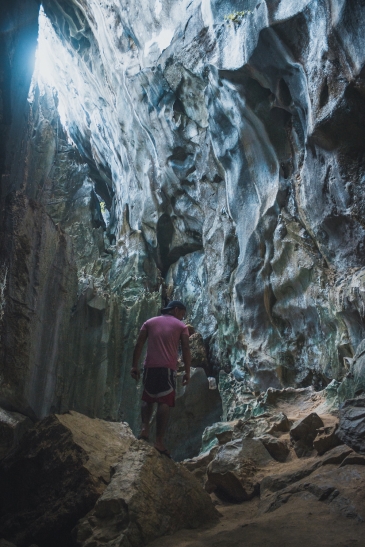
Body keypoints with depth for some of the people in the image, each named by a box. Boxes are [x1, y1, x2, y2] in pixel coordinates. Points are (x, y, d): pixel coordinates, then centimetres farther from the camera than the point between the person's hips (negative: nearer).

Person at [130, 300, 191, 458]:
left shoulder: (150, 322, 17)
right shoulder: (181, 326, 11)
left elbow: (139, 344, 7)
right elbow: (185, 349, 1)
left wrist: (134, 365, 6)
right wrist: (187, 371, 3)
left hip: (150, 366, 3)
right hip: (168, 367, -3)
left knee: (147, 399, 19)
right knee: (164, 403, -4)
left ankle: (145, 428, 1)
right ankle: (159, 441, -10)